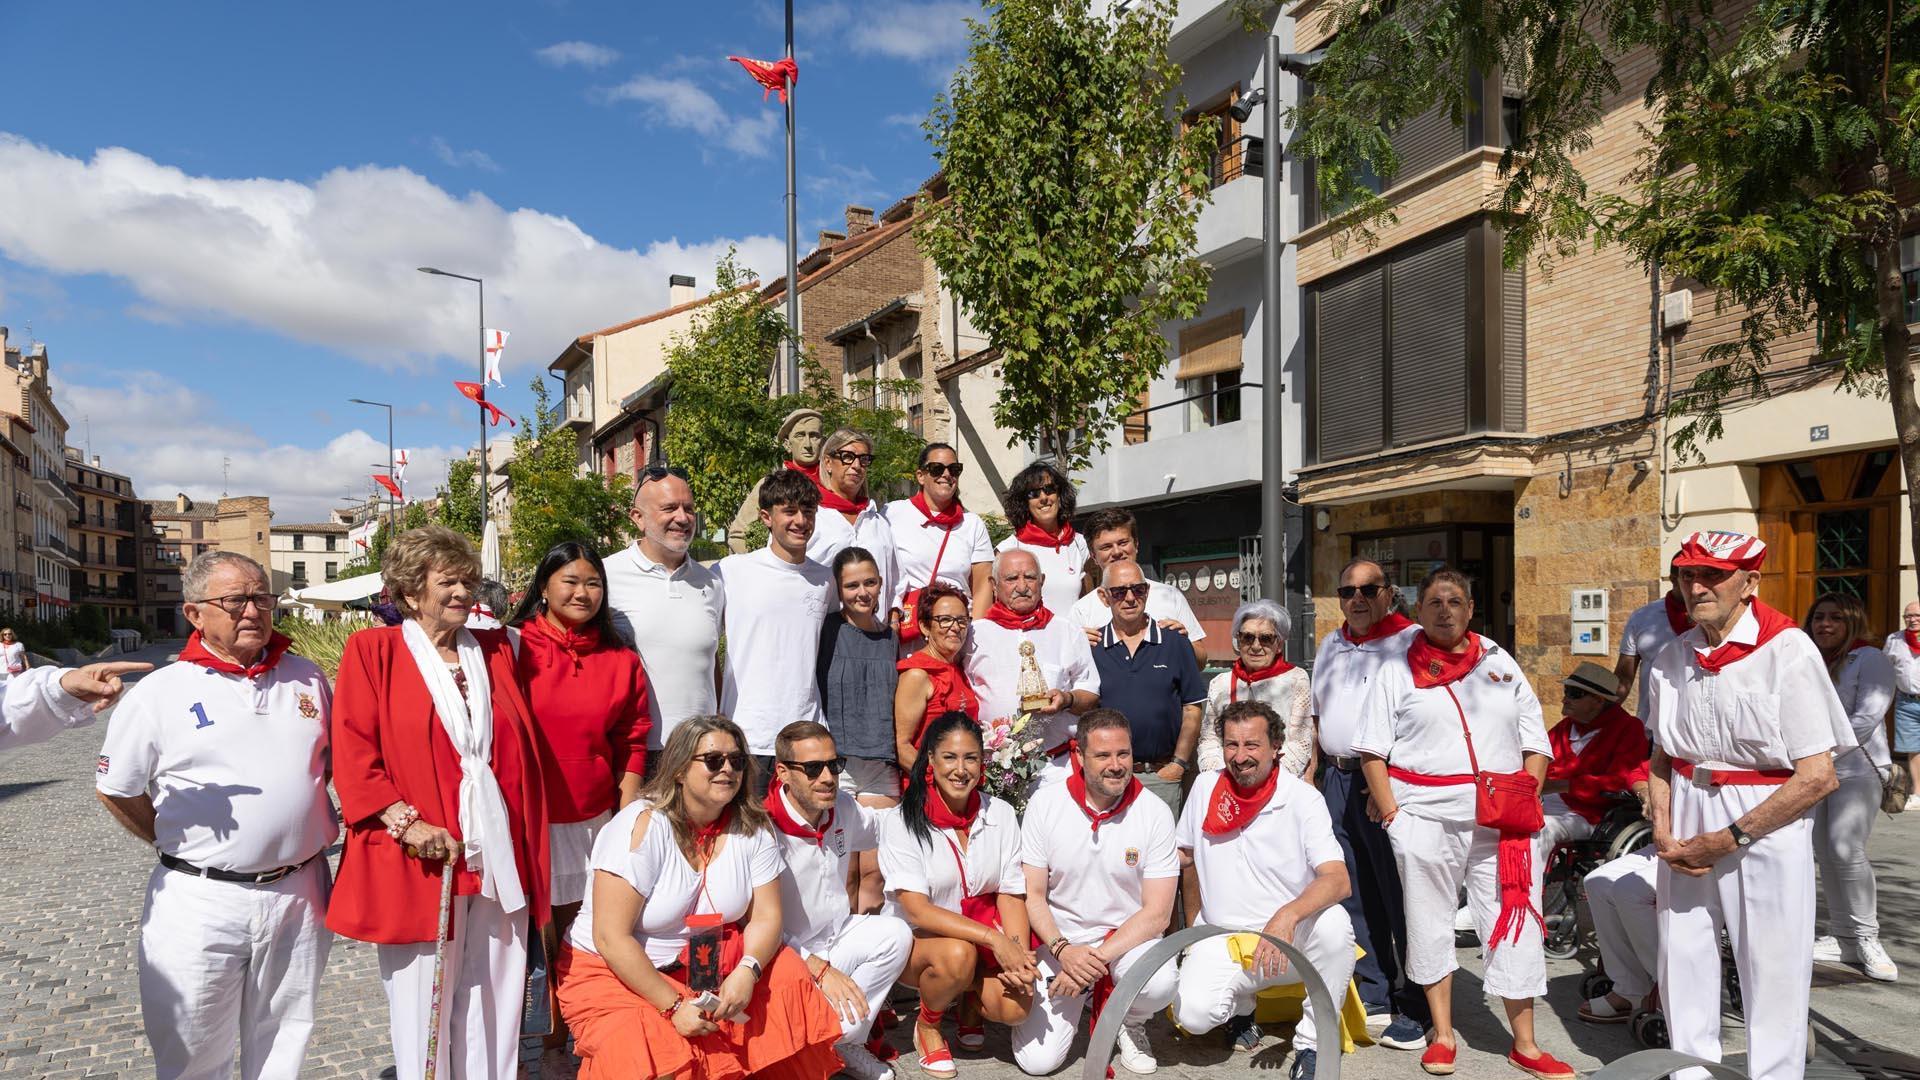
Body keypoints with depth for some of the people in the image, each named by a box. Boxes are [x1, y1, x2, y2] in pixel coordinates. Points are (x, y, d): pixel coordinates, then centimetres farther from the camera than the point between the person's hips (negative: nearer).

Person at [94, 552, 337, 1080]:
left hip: (298, 894, 2)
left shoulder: (307, 678, 4)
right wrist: (182, 846, 3)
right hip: (200, 899, -2)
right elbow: (115, 789, 5)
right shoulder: (159, 693, -5)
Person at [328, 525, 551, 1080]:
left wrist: (527, 844, 10)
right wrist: (404, 822, -16)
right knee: (422, 1008, 5)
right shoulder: (373, 651, 0)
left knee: (495, 1003, 10)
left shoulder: (496, 650, 13)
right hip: (422, 858, -4)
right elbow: (353, 753, -7)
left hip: (499, 853, 4)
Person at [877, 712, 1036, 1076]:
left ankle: (968, 997, 13)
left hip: (989, 938, 3)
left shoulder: (1000, 815, -1)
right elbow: (916, 909, -19)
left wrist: (1017, 950, -22)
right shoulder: (901, 822, -12)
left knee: (1017, 1004, -24)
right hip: (920, 939, -2)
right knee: (958, 954, -35)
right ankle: (926, 1025, -1)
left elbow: (1011, 893, -1)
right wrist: (994, 939, -28)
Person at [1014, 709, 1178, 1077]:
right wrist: (1063, 950, -20)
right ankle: (1085, 997, 20)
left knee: (1158, 983, -35)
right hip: (1061, 939, 1)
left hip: (1128, 936, -1)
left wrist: (1098, 957, -20)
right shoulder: (1045, 803, -9)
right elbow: (1032, 894, -4)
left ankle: (1131, 1024, 4)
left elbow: (1157, 913, -11)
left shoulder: (1155, 812, -11)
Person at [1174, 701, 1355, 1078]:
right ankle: (1241, 1003, 12)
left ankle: (1313, 1045, -12)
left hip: (1291, 942, -2)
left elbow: (1338, 880, -23)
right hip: (1221, 941, 2)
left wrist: (1287, 916, -40)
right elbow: (1182, 852, 18)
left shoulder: (1303, 799, -11)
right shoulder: (1205, 786, 1)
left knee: (1334, 923, -34)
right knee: (1192, 1014, -26)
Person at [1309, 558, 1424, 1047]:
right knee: (1355, 898, 10)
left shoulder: (1411, 641, -5)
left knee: (1401, 896, -3)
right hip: (1337, 778, 7)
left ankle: (1415, 1011, 8)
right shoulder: (1330, 645, 17)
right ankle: (1375, 1000, 20)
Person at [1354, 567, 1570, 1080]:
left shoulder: (1501, 664, 12)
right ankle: (1442, 1036, 20)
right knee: (1429, 922, 6)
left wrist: (1526, 802, -1)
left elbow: (1536, 743, 11)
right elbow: (1373, 749, 2)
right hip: (1425, 819, -1)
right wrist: (1391, 814, -6)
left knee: (1515, 924, 3)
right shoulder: (1398, 671, 5)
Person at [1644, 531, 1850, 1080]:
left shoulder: (1788, 651, -14)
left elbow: (1818, 776, -15)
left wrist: (1729, 839, -13)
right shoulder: (1672, 657, 3)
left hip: (1765, 823, -5)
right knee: (1681, 959, 13)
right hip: (1688, 824, 5)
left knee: (1772, 969, 2)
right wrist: (1662, 829, 0)